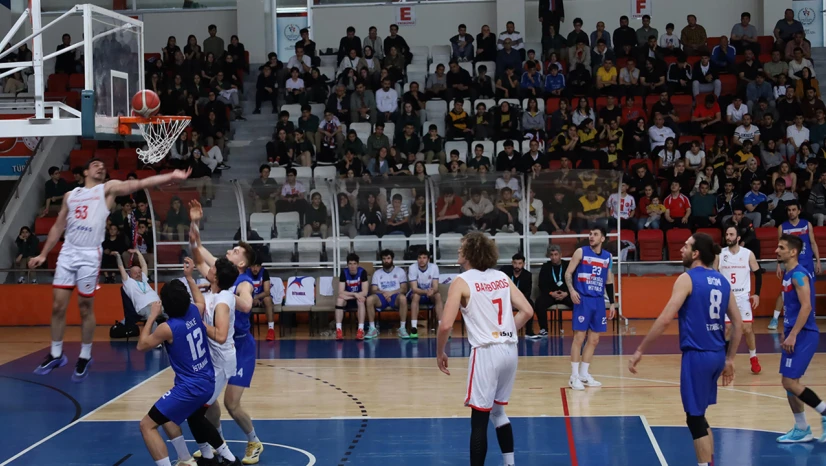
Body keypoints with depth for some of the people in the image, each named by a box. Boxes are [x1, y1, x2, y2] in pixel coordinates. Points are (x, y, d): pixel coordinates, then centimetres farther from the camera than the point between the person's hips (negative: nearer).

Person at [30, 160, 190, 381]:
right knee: (58, 306, 4)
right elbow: (58, 226, 21)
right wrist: (43, 254, 18)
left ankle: (85, 357, 16)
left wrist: (170, 177, -24)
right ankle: (56, 354, 17)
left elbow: (138, 184, -10)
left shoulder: (108, 188, 3)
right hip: (67, 252, 4)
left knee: (86, 308, 2)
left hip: (90, 255, -4)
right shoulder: (70, 195, 16)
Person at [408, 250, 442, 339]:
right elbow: (414, 288, -26)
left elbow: (436, 287, -19)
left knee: (438, 295, -29)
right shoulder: (412, 268, -20)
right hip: (417, 293, -2)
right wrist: (426, 291, -46)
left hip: (430, 295, 2)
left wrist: (432, 291, -44)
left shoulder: (434, 267, -15)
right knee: (416, 295, -35)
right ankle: (413, 328, -39)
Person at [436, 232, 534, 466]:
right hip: (510, 350, 7)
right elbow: (527, 311, 7)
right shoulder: (502, 277, 11)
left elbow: (446, 325, -14)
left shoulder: (462, 282, -6)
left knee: (479, 419, -1)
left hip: (486, 352, -6)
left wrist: (440, 353, 1)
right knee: (498, 411, 23)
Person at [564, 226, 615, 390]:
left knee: (594, 339, 7)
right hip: (583, 299, -5)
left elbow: (609, 281, 17)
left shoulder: (607, 256, 11)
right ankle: (574, 376, -3)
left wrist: (612, 303, 14)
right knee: (579, 337, -7)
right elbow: (568, 273, -4)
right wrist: (572, 290, -20)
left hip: (599, 300, 5)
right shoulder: (581, 252, -3)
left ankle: (584, 374, 18)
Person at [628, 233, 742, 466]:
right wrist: (729, 359, 20)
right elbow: (738, 323, 13)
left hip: (697, 354, -7)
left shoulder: (687, 278, -9)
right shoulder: (722, 280, 12)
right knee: (698, 415, 20)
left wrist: (640, 350, -12)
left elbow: (665, 319, -17)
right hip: (717, 355, 8)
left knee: (695, 418, 1)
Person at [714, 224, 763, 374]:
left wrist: (757, 294, -3)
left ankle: (753, 359, 15)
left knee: (747, 329, -1)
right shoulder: (719, 254, -3)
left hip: (743, 297, -1)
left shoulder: (748, 254, -5)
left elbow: (758, 273, 4)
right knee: (726, 329, 2)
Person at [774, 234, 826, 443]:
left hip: (803, 335, -10)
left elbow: (806, 306, -23)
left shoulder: (799, 274, -16)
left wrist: (793, 335, -24)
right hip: (794, 334, 10)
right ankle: (801, 429, 18)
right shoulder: (788, 274, 14)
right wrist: (787, 334, 21)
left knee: (789, 381, -12)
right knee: (790, 382, 11)